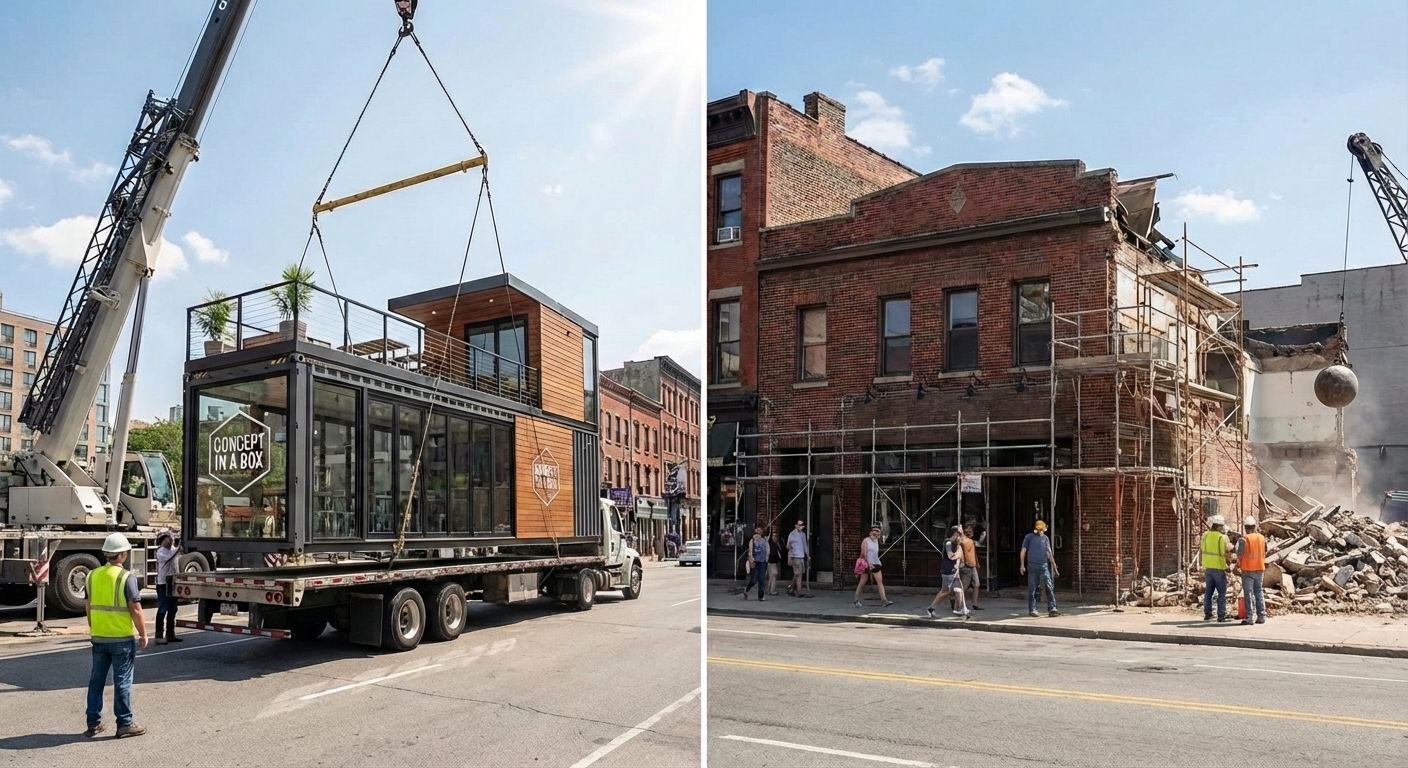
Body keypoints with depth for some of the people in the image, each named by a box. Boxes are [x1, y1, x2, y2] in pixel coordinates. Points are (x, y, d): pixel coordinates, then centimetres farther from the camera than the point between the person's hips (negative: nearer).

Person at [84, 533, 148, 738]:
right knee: (122, 682, 2)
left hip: (98, 637, 5)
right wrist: (143, 635, -6)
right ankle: (125, 724, 8)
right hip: (122, 638, -5)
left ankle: (93, 724, 19)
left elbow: (88, 606, 11)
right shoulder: (127, 577, -15)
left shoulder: (92, 575, 3)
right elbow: (135, 610, -15)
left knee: (96, 680, 13)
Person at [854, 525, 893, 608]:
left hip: (875, 564, 6)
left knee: (880, 581, -5)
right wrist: (869, 564, -15)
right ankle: (857, 601, 11)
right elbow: (864, 554, -11)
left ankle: (884, 600, -10)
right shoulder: (866, 541, -7)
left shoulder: (876, 541, 12)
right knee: (862, 583, 1)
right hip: (866, 564, -6)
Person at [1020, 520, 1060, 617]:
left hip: (1044, 566, 3)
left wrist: (1054, 566, 16)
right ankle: (1032, 610, 11)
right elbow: (1023, 551, 4)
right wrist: (1022, 565, -3)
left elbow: (1049, 553, 17)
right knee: (1032, 589, 2)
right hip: (1032, 566, -3)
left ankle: (1052, 609, -8)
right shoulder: (1029, 537, 3)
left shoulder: (1045, 538, 12)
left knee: (1049, 587, -7)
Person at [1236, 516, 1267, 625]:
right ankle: (1261, 616, 13)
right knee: (1259, 593, 13)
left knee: (1248, 594, 0)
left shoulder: (1244, 539, -14)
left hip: (1247, 570, -5)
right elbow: (1264, 554, 9)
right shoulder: (1262, 538, 2)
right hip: (1259, 569, 5)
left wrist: (1238, 564, 8)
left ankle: (1249, 618, -1)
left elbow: (1239, 555, -12)